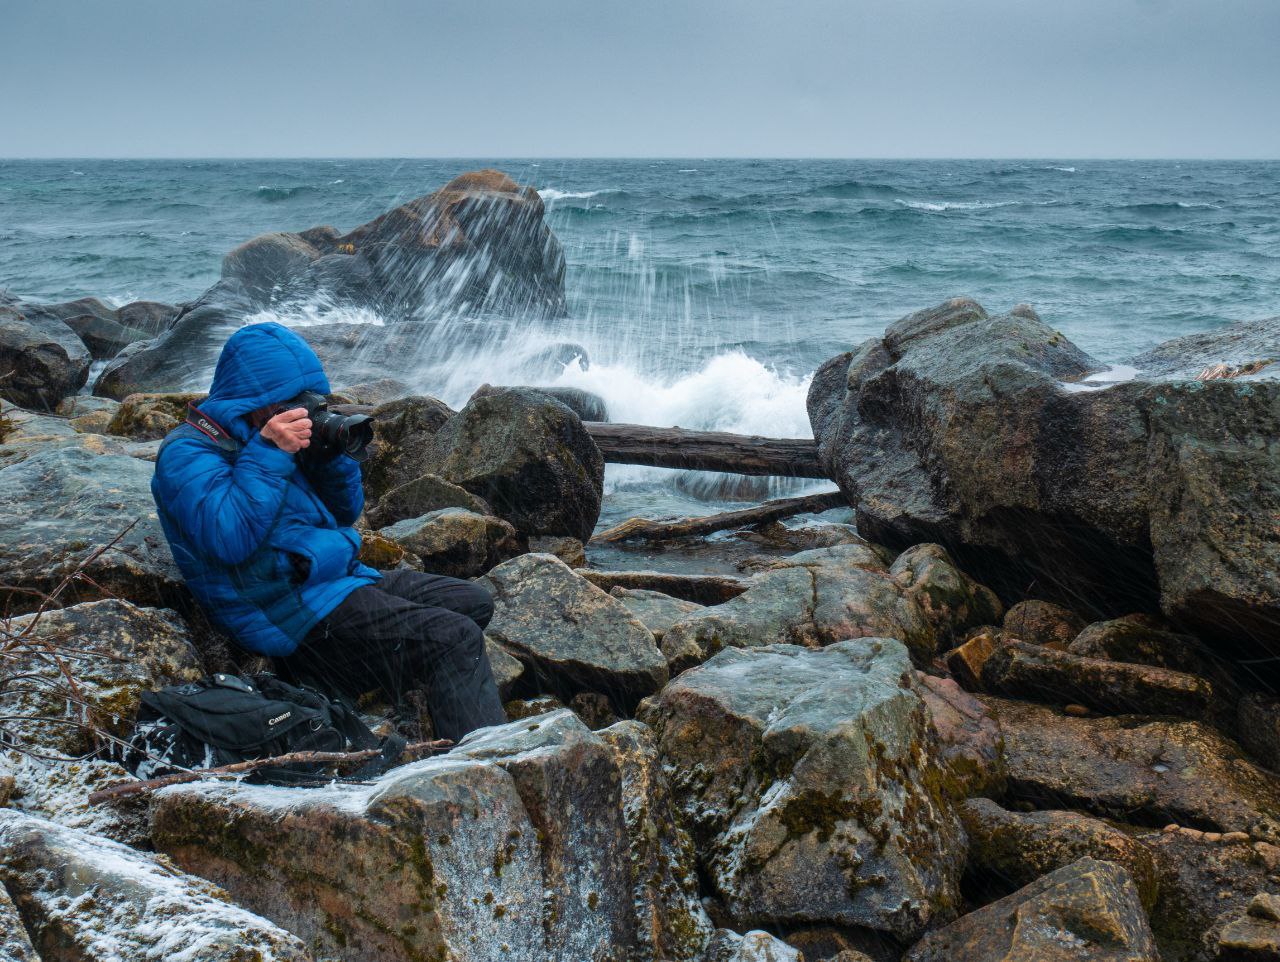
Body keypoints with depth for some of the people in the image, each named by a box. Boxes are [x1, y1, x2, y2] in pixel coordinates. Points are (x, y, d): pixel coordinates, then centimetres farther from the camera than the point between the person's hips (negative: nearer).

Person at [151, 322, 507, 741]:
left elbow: (346, 512, 20)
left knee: (473, 603, 8)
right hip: (289, 609, -10)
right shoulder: (187, 452, -10)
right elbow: (229, 540, -26)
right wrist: (268, 453, -22)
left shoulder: (284, 436, 16)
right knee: (456, 639, -22)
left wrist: (330, 451, 2)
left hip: (340, 577, 10)